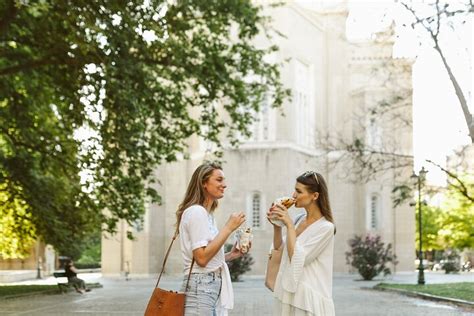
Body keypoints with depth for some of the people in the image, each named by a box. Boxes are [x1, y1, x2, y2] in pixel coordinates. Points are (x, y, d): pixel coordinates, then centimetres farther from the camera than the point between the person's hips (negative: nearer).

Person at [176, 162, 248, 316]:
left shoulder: (207, 214, 18)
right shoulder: (196, 211, -11)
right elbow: (201, 258, -21)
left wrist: (230, 255, 9)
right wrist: (229, 227, -17)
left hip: (212, 287, 10)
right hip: (201, 288, -9)